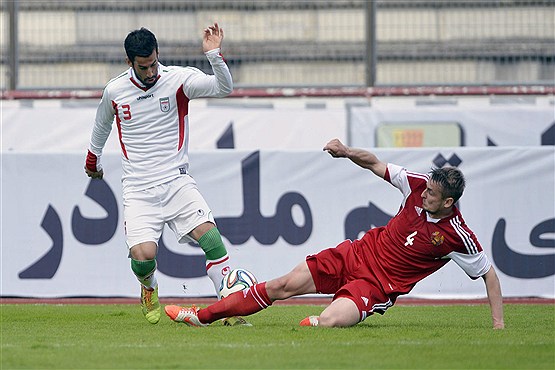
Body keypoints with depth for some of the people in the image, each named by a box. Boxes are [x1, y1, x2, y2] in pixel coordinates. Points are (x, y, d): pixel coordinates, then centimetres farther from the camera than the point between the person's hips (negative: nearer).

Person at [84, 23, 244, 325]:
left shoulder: (178, 79, -4)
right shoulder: (114, 91, 3)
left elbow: (224, 88, -17)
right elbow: (102, 124, 25)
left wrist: (214, 55, -33)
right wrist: (93, 160, 39)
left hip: (177, 182, 0)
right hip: (138, 192, 0)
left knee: (210, 235, -22)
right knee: (142, 255, -18)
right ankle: (149, 290, 19)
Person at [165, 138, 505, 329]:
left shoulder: (458, 236, -18)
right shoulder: (419, 185, -6)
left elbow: (489, 274, -7)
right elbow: (375, 163, 5)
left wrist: (498, 322, -12)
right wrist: (346, 152, -13)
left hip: (378, 284, -5)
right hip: (358, 255, 5)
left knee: (329, 321, -35)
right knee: (282, 286, 2)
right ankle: (203, 316, 10)